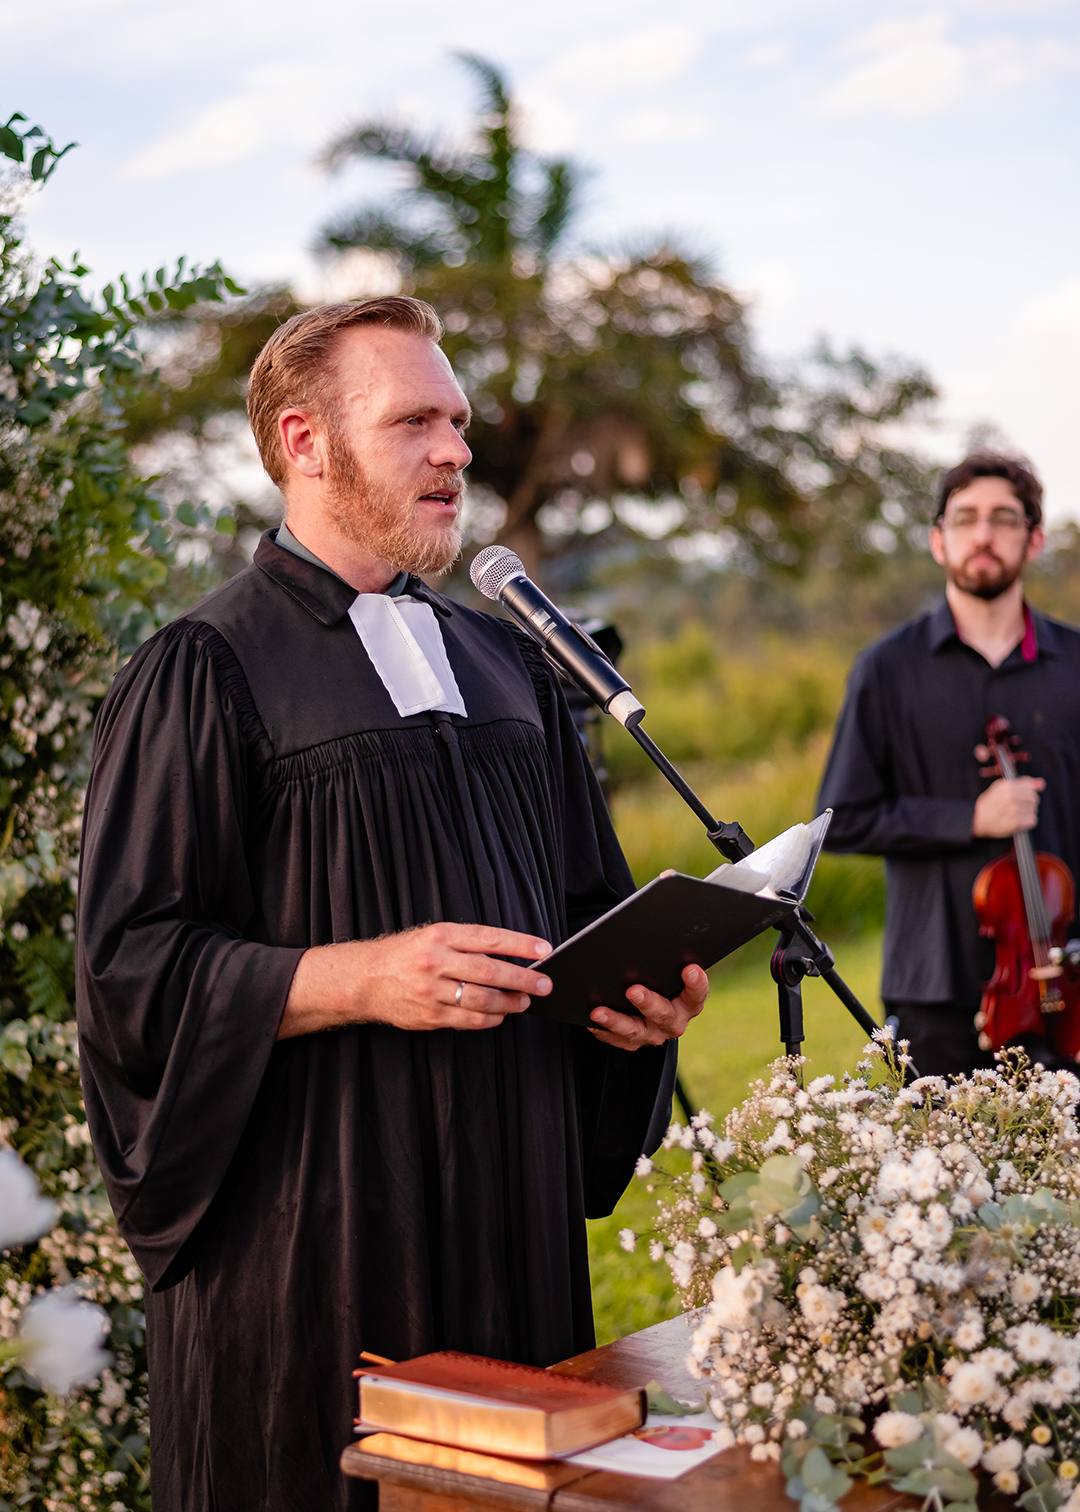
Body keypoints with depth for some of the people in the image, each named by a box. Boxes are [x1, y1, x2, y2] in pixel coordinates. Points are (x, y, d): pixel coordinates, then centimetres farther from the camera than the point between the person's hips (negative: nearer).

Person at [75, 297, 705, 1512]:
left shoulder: (505, 665, 15)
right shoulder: (205, 672, -5)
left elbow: (589, 899, 21)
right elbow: (129, 958, -11)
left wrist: (636, 987, 0)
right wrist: (363, 977, -23)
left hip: (512, 1214, 6)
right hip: (314, 1228, -6)